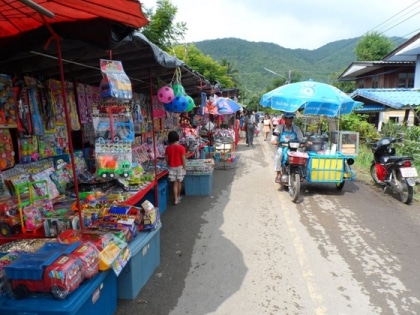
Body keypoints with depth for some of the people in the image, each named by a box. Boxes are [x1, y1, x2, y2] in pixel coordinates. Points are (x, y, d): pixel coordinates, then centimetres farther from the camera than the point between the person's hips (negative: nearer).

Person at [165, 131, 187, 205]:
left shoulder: (168, 148, -6)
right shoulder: (181, 147, -13)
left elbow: (167, 159, 0)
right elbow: (183, 159, -11)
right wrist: (185, 168, -1)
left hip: (171, 167, 1)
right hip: (180, 167, -1)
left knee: (175, 183, 7)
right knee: (179, 182, 16)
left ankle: (176, 199, 3)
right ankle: (178, 196, 34)